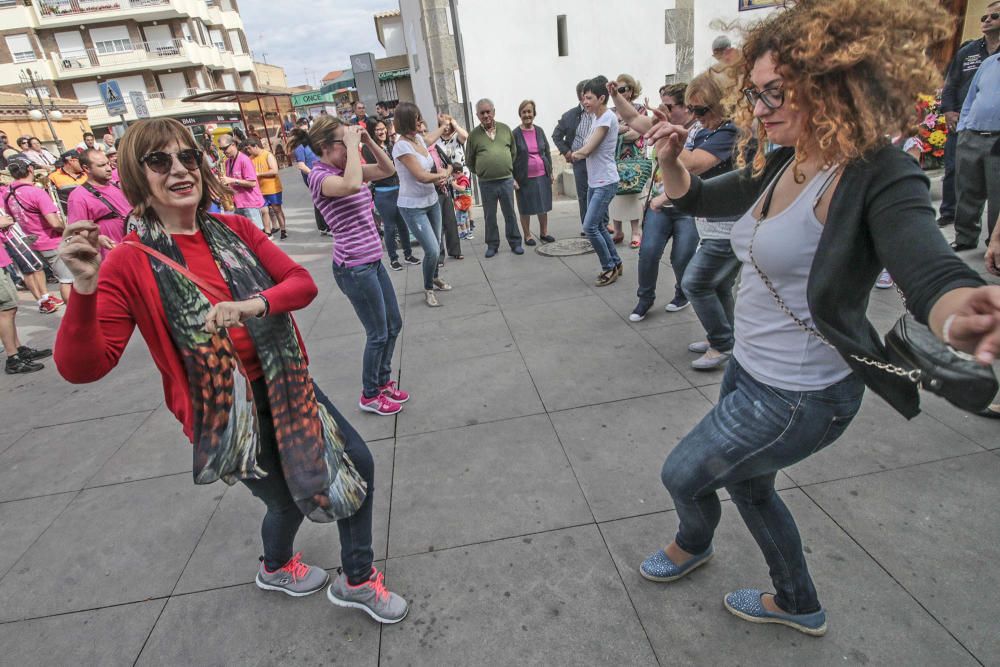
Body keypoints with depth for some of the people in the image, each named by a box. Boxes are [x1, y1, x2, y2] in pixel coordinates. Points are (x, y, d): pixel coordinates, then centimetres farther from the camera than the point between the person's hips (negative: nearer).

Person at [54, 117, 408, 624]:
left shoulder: (234, 231, 0)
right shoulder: (131, 263, -12)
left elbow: (303, 283, -7)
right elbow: (82, 367, -17)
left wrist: (255, 304, -26)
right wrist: (84, 289, -34)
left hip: (285, 384, 5)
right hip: (224, 411, -4)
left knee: (358, 463, 7)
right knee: (289, 499, 11)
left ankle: (357, 579, 32)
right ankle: (275, 568, 50)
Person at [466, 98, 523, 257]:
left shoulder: (505, 129, 5)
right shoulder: (474, 134, -1)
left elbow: (513, 151, 15)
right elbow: (469, 161, 7)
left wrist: (508, 168, 13)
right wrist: (481, 172, 8)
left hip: (506, 180, 1)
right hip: (486, 183, -1)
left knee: (510, 214, 8)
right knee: (489, 216, 8)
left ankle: (515, 243, 18)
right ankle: (492, 245, 20)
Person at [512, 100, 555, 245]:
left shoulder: (539, 131, 7)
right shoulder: (515, 134, -5)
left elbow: (547, 152, 13)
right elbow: (511, 157, -5)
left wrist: (550, 171, 10)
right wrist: (513, 178, -10)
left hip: (542, 176, 4)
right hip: (525, 178, -4)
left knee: (543, 206, 10)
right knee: (526, 208, 4)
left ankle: (544, 232, 23)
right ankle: (527, 235, 16)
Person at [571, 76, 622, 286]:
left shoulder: (607, 118, -16)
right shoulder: (596, 117, 12)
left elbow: (586, 150, -17)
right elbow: (587, 149, 9)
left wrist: (574, 153, 2)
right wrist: (579, 153, -12)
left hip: (605, 182, -9)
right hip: (594, 181, 9)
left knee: (590, 226, -11)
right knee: (598, 226, 14)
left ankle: (609, 267, 4)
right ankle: (615, 263, 27)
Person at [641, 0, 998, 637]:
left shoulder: (878, 176, -22)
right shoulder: (779, 165, 1)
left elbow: (932, 272, -38)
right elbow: (696, 198, 13)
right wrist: (671, 159, -7)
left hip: (800, 396, -8)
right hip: (752, 371, 8)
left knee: (684, 472, 11)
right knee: (750, 485, 26)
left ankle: (693, 542, 50)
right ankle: (799, 605, 53)